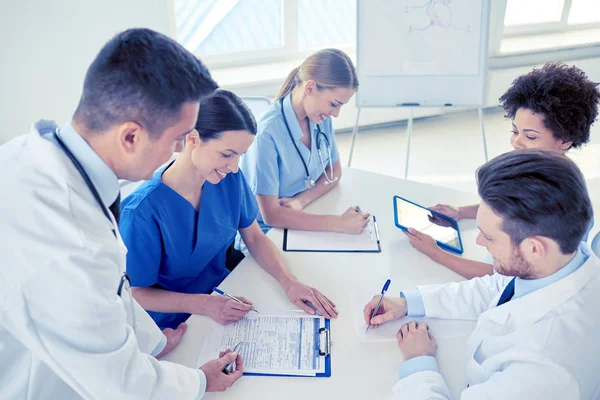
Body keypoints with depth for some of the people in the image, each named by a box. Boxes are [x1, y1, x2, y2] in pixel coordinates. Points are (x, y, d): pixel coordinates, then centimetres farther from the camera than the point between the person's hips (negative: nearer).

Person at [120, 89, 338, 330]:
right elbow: (136, 294, -16)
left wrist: (290, 282, -14)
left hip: (225, 292, 6)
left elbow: (254, 237, 1)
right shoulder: (143, 211, -26)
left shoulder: (230, 179, -10)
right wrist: (204, 304, -27)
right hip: (175, 325, -5)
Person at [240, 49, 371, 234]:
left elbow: (334, 172, 7)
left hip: (306, 224, 6)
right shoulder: (267, 132, -23)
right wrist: (339, 223, -28)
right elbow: (271, 215, -23)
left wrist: (302, 200, -12)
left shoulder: (320, 118, -4)